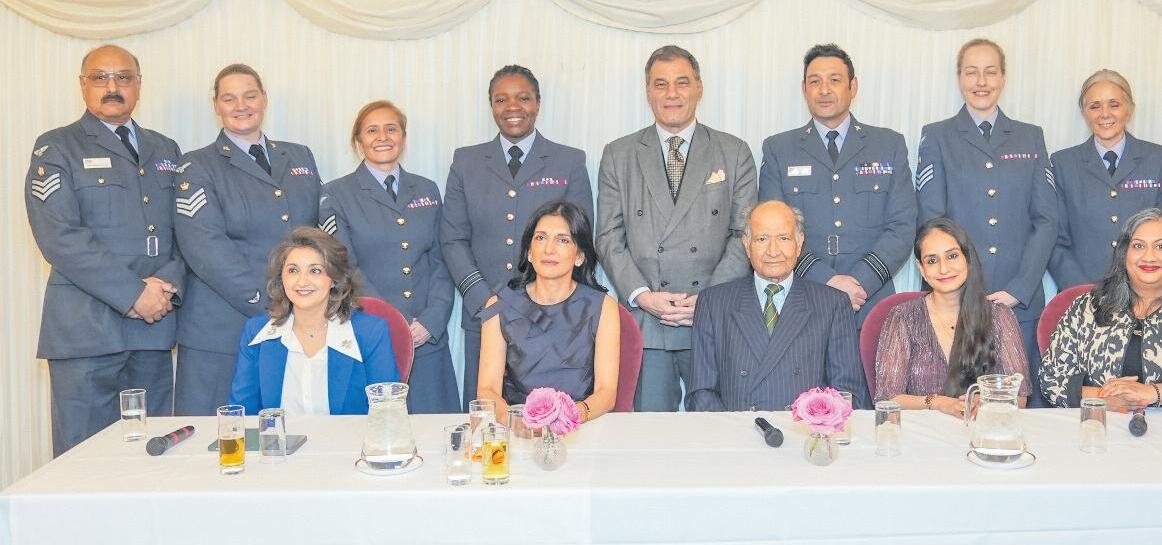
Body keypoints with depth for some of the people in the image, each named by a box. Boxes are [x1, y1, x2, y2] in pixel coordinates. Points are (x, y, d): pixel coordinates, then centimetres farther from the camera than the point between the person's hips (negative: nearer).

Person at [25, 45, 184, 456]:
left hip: (155, 327, 5)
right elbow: (58, 237, -10)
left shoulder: (165, 151, 18)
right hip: (86, 329, -4)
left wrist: (169, 283, -8)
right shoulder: (56, 149, 3)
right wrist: (133, 294, -15)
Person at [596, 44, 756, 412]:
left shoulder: (734, 153, 9)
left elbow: (744, 235, 4)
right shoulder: (619, 155, 10)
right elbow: (609, 237, 5)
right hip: (644, 322, 0)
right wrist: (641, 295, -8)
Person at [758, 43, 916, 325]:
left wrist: (860, 281, -13)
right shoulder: (777, 149, 7)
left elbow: (902, 226, 2)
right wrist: (825, 280, -14)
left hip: (872, 305, 1)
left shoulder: (890, 145, 9)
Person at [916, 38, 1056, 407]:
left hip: (1021, 302, 2)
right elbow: (931, 222, -2)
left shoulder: (1030, 138, 12)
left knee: (1022, 399, 4)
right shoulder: (936, 137, 6)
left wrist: (1018, 290, -6)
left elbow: (1046, 220, 6)